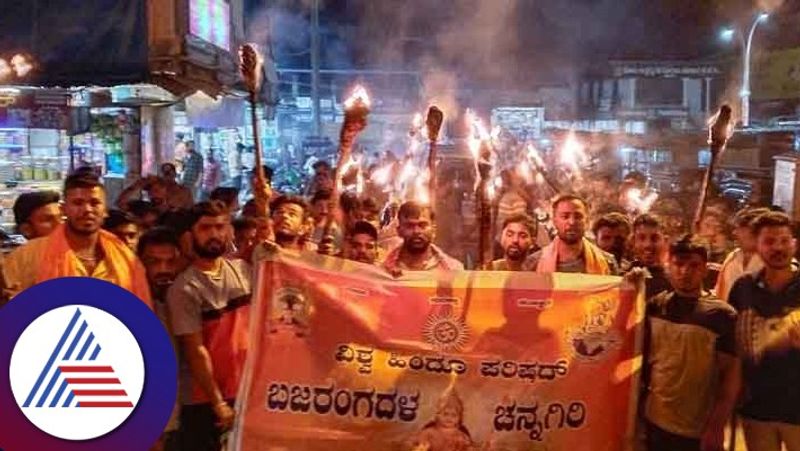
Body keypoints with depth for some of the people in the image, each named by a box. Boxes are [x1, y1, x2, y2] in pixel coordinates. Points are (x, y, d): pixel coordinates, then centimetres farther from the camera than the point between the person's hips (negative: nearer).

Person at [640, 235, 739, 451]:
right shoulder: (654, 306, 1)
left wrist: (717, 426, -12)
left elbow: (731, 373, -8)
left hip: (699, 430, -3)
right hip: (654, 422, 3)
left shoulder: (721, 314, -7)